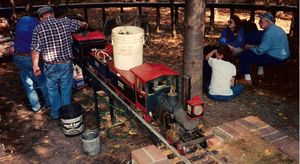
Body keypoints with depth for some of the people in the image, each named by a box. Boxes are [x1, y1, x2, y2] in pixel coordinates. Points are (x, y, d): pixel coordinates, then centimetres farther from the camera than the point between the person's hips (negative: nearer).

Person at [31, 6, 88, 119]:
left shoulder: (38, 28, -4)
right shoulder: (65, 22, -1)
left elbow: (35, 49, -8)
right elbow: (82, 24, 17)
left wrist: (35, 65, -1)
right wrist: (85, 25, 39)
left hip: (50, 66, 0)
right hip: (66, 64, 0)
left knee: (52, 90, 19)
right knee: (66, 90, 14)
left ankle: (55, 113, 33)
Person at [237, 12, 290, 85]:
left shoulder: (270, 32, -21)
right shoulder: (276, 28, 11)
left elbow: (260, 50, -20)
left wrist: (250, 48, -3)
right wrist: (254, 46, 12)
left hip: (276, 58, -10)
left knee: (245, 56, -10)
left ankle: (247, 79, -5)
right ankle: (260, 72, 36)